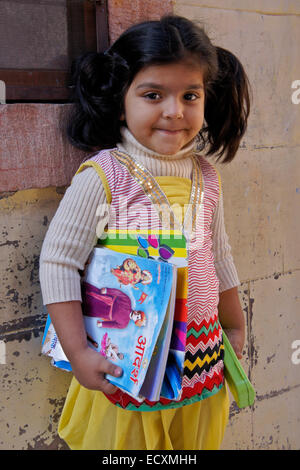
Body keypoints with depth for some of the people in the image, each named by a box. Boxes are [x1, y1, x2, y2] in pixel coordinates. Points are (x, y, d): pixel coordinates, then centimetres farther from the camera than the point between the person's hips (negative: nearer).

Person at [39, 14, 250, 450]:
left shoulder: (205, 176, 1)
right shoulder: (102, 176, -16)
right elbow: (57, 262, -14)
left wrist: (235, 328, 21)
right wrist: (78, 354, -17)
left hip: (202, 364, 5)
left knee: (196, 440, 20)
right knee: (123, 437, 12)